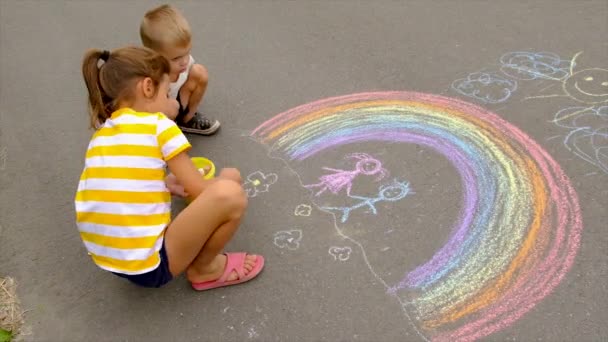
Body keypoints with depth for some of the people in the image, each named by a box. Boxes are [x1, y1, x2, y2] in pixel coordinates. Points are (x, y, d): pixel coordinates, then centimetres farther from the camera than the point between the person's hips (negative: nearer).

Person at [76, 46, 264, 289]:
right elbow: (200, 193, -6)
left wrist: (173, 181, 25)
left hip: (107, 259, 9)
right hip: (149, 267, -9)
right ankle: (203, 269, 8)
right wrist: (224, 179, 14)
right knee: (230, 194, -16)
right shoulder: (159, 125, -10)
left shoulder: (101, 134, 9)